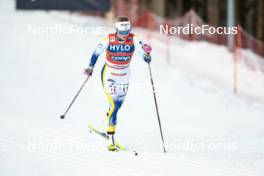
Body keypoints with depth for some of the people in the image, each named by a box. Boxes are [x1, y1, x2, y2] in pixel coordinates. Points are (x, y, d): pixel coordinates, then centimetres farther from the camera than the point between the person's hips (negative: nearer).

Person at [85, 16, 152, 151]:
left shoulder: (134, 40, -16)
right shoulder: (108, 40, -20)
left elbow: (146, 58, -22)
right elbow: (97, 52, -3)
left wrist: (146, 53, -43)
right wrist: (90, 67, 1)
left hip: (124, 77, 3)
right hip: (109, 76, -3)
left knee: (118, 104, 18)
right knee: (114, 106, -15)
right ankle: (111, 140, -10)